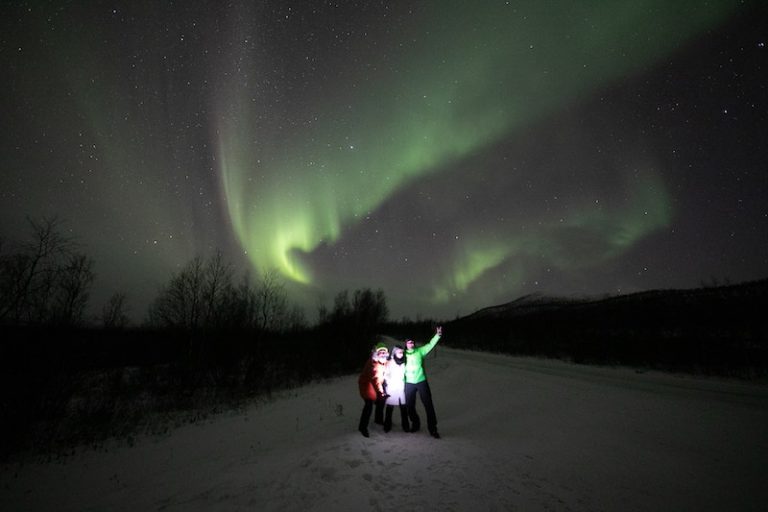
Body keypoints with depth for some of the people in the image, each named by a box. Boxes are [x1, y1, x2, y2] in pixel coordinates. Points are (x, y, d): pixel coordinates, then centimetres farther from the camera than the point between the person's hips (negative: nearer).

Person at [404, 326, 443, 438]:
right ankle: (415, 424, 33)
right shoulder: (404, 355, 2)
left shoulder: (420, 351, 0)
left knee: (428, 405, -1)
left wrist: (438, 335, -21)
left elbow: (430, 345, -9)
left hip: (421, 382, -1)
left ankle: (433, 429, 9)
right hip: (409, 383, 1)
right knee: (409, 406, 10)